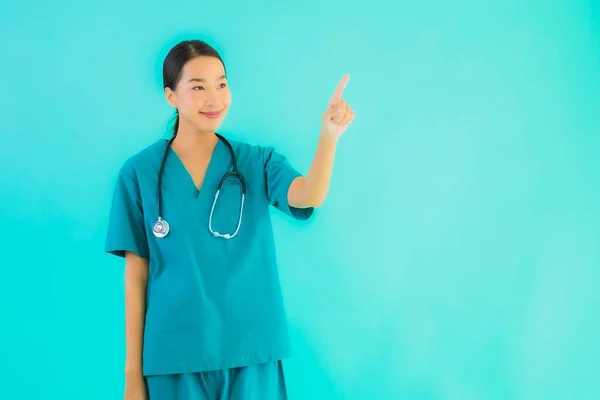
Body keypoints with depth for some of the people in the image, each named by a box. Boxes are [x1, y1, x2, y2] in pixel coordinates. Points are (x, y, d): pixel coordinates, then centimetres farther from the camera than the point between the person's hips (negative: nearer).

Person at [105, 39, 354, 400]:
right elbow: (136, 274, 1)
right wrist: (133, 371, 0)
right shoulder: (140, 172, 0)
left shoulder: (258, 162, 2)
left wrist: (329, 135, -38)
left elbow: (308, 197, -19)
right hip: (174, 356, -1)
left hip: (250, 351, 1)